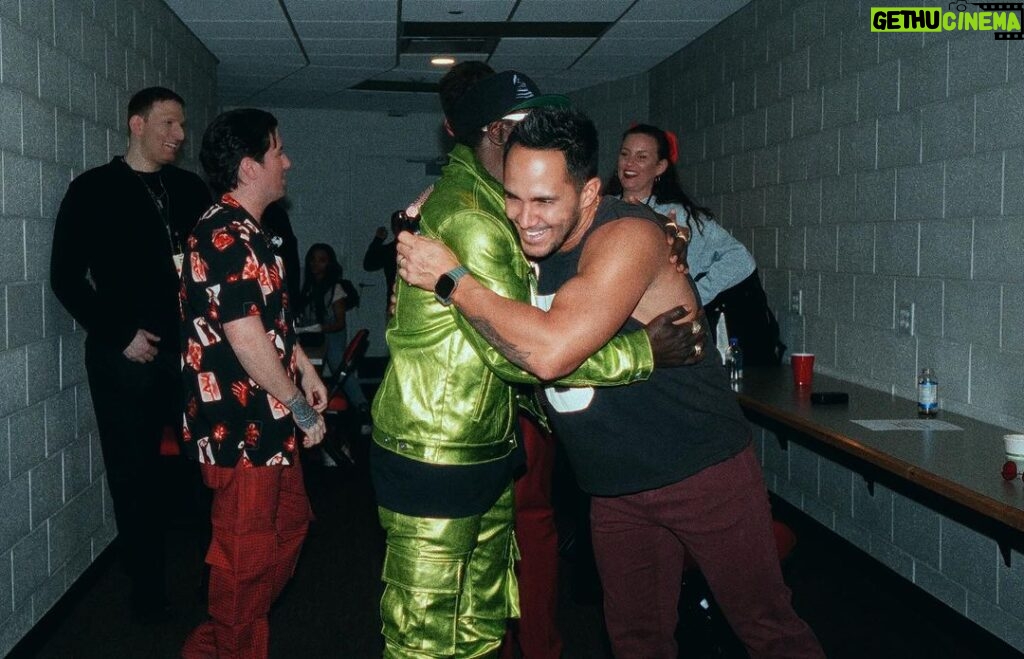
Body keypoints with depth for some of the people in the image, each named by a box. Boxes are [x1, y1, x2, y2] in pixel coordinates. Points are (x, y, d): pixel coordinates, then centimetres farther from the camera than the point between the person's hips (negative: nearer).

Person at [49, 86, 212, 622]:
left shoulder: (190, 189, 11)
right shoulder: (94, 190, 1)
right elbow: (66, 277, -2)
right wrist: (120, 335, -8)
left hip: (191, 351, 3)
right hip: (127, 356, -3)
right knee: (135, 474, 5)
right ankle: (146, 587, 20)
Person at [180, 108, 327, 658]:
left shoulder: (246, 232, 14)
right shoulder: (226, 237, -21)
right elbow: (246, 339, -25)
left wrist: (305, 368, 14)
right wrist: (302, 409, -16)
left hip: (268, 423, 11)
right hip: (241, 426, -11)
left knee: (290, 525, 21)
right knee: (247, 552, 2)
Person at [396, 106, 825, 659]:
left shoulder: (627, 236, -24)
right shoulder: (525, 238, -2)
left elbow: (551, 352, -37)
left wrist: (451, 277, -28)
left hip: (701, 469, -6)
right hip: (614, 484, 7)